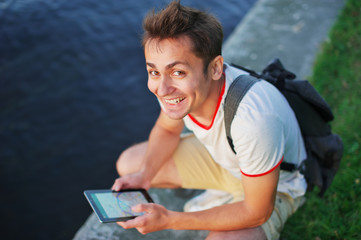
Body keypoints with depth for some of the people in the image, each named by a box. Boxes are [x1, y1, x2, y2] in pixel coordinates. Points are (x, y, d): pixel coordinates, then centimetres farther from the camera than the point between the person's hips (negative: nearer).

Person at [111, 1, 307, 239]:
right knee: (128, 164, 3)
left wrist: (169, 220, -29)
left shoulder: (253, 119, -44)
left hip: (274, 185, -6)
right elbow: (167, 129, 1)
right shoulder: (173, 83, -24)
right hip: (221, 156, 6)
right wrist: (144, 175, -18)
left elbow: (258, 211, -29)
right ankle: (225, 191, 18)